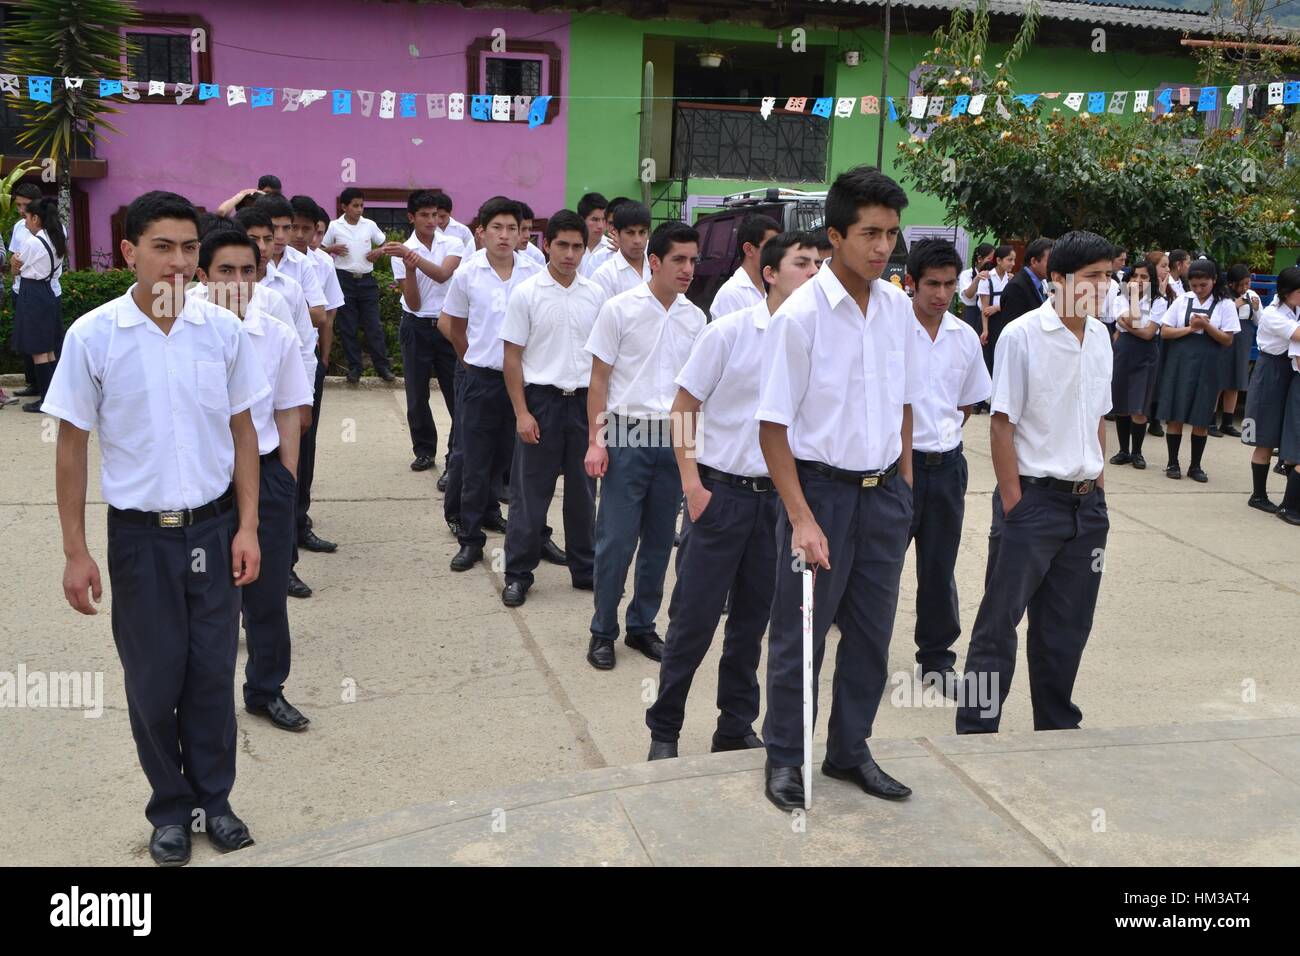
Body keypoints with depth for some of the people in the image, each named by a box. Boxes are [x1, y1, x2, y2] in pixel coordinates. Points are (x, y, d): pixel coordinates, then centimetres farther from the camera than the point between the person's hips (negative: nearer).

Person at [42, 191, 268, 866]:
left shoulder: (223, 330, -3)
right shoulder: (92, 336, -8)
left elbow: (242, 432, 5)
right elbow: (71, 448, -2)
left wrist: (247, 526, 0)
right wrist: (76, 552, -4)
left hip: (214, 526, 1)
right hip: (140, 533, -1)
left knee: (213, 672, 10)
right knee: (153, 680, 10)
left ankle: (212, 796, 29)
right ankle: (170, 808, 29)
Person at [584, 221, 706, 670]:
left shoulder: (695, 317, 8)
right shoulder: (620, 309, -5)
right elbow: (599, 379, -3)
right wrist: (596, 440, -8)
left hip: (674, 438, 4)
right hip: (628, 434, -4)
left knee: (659, 541, 10)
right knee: (616, 539, -1)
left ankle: (642, 626, 24)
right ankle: (603, 631, 13)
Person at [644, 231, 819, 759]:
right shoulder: (728, 332, -8)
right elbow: (684, 406, -4)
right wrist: (691, 482, -11)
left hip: (781, 497, 4)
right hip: (722, 492, -4)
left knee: (753, 618, 13)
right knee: (694, 617, 3)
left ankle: (736, 727, 28)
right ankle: (663, 729, 19)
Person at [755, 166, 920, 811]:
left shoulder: (898, 307, 3)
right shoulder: (800, 314, -14)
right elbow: (772, 426, -13)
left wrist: (903, 485, 11)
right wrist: (802, 518, -17)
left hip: (886, 492, 6)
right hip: (822, 486, -5)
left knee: (871, 632, 15)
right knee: (799, 633, 7)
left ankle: (849, 750, 32)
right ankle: (784, 757, 25)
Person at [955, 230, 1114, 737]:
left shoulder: (1100, 337, 8)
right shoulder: (1022, 336, -11)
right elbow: (1002, 424, -11)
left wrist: (1098, 485, 11)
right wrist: (1013, 504, -13)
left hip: (1087, 503, 6)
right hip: (1033, 497, -6)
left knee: (1067, 625, 15)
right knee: (1000, 621, 1)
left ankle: (1057, 725, 29)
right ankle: (975, 728, 12)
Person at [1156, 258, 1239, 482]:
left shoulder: (1225, 305, 1)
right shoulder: (1182, 301, 4)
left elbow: (1228, 340, -3)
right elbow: (1164, 332, 1)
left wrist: (1206, 326, -17)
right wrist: (1190, 328, -13)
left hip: (1206, 365, -1)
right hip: (1179, 361, 1)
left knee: (1200, 419, 4)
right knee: (1175, 416, 2)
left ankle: (1195, 466, 16)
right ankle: (1173, 463, 13)